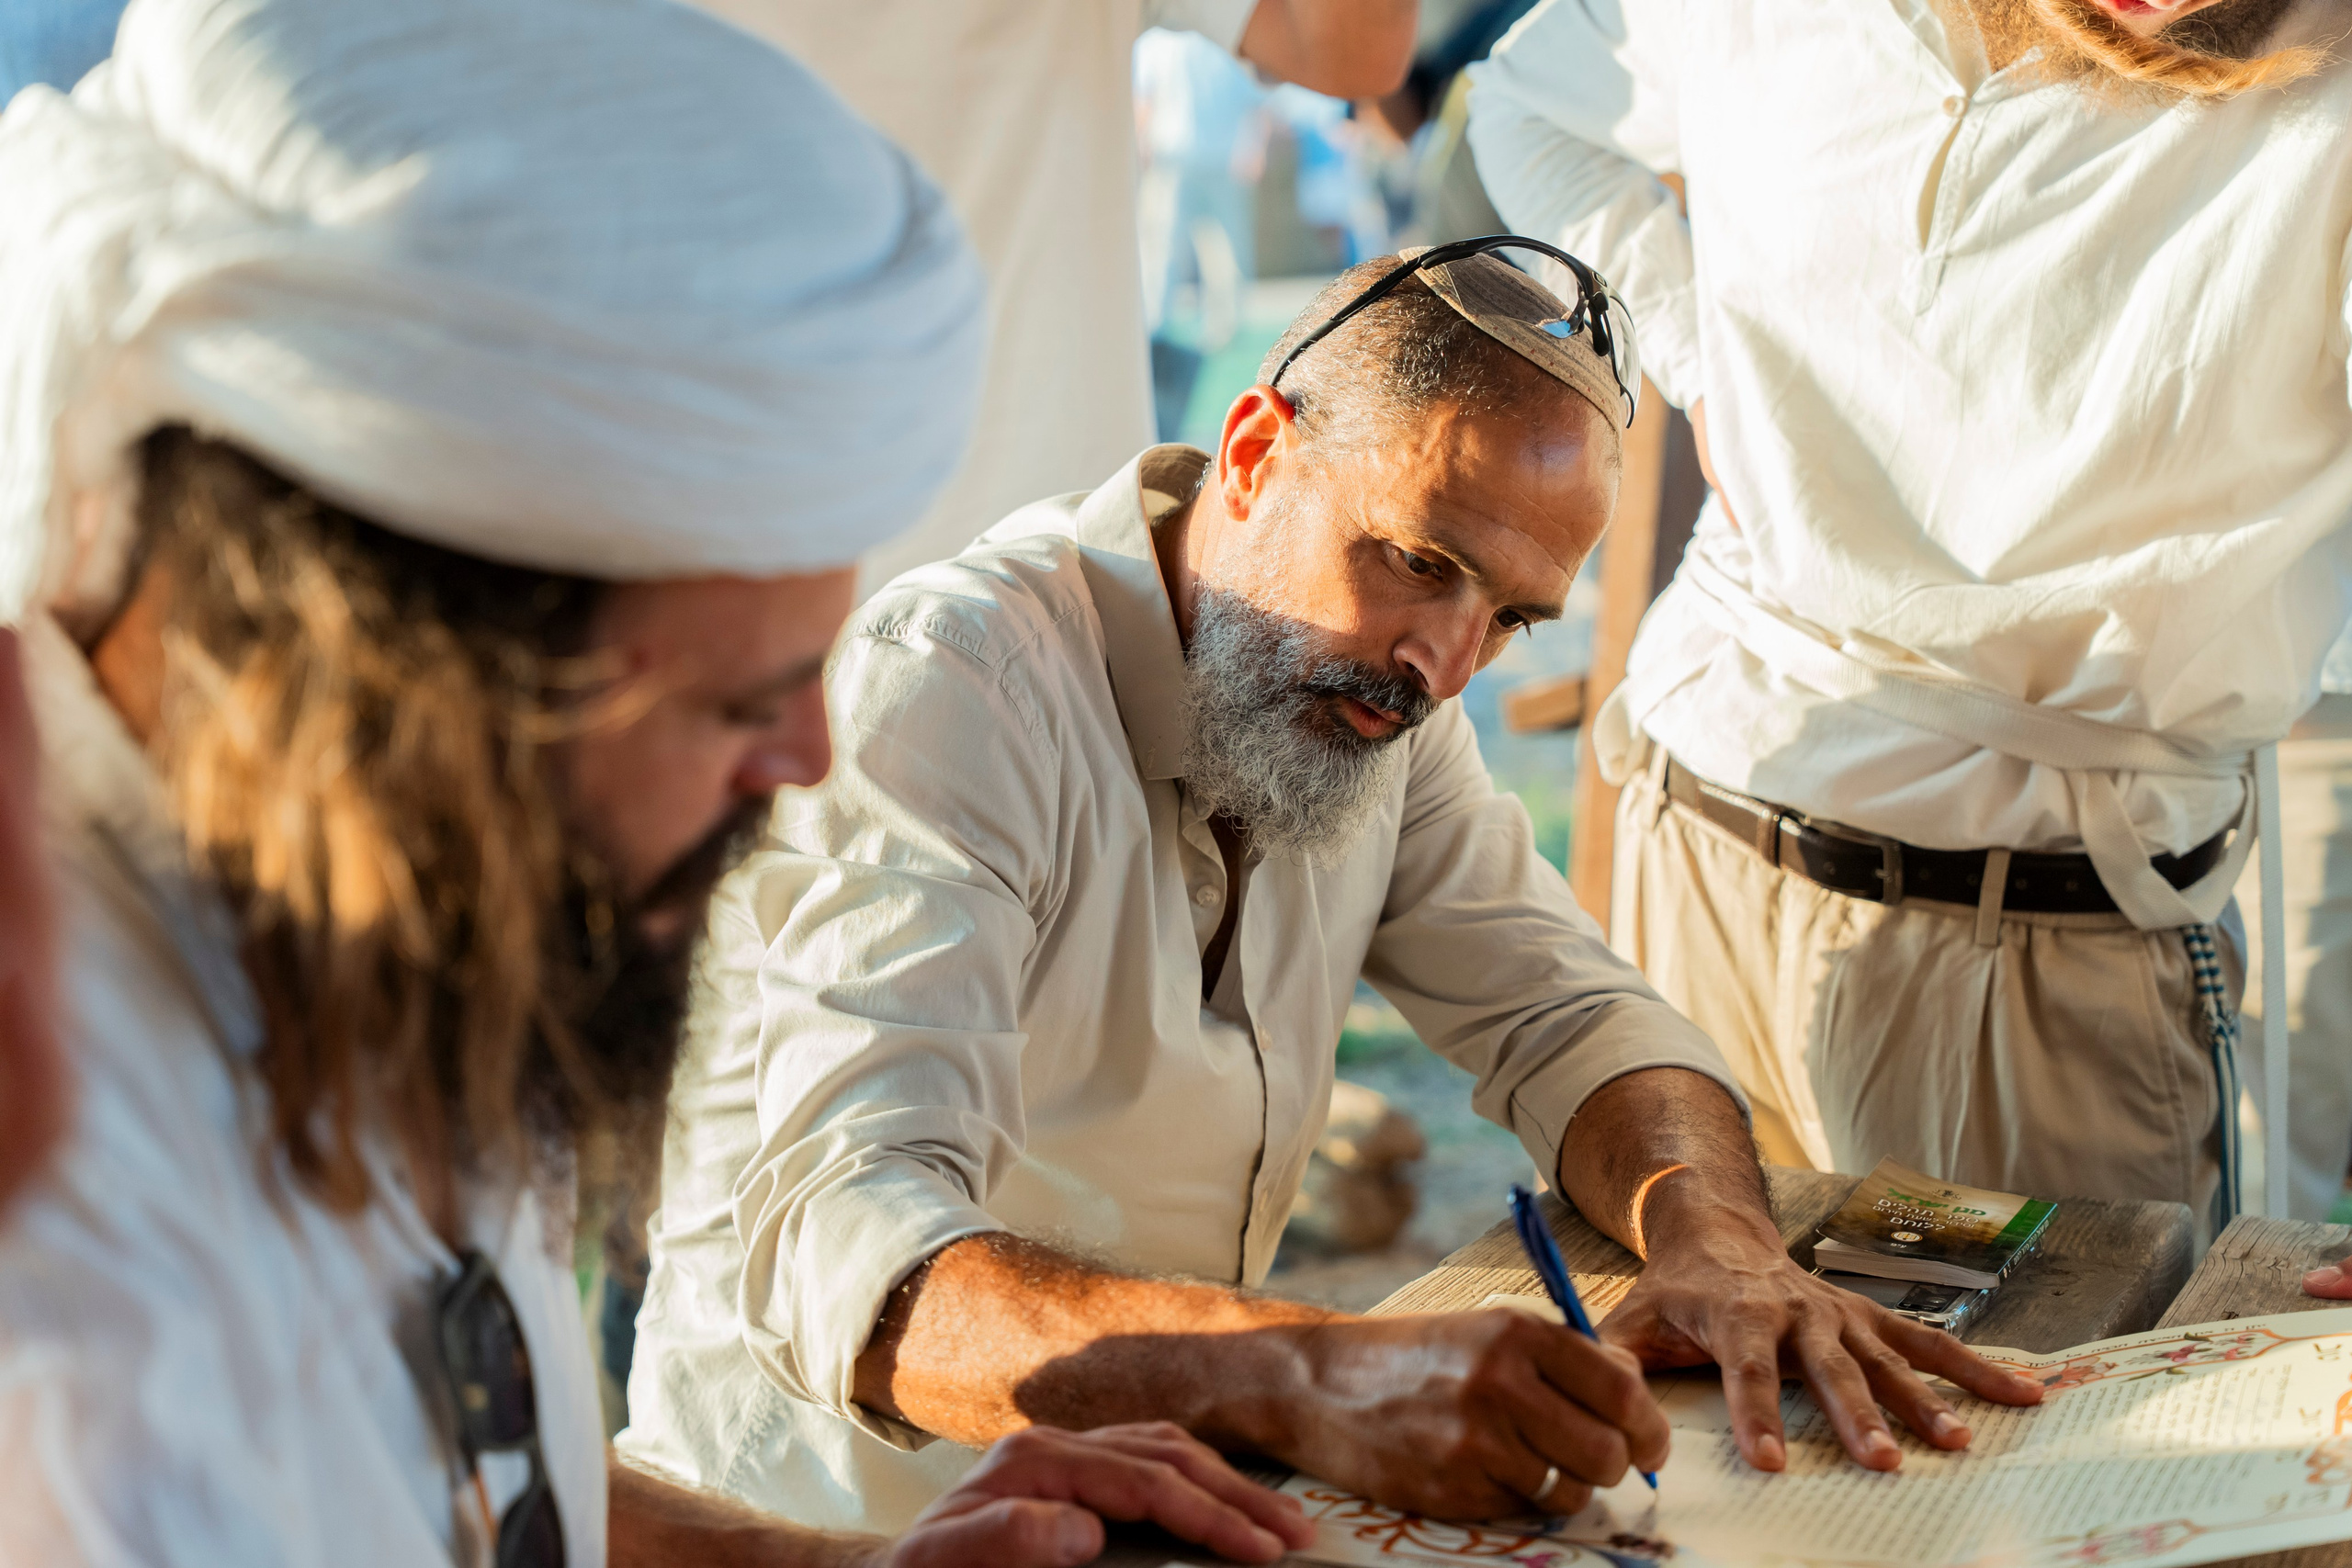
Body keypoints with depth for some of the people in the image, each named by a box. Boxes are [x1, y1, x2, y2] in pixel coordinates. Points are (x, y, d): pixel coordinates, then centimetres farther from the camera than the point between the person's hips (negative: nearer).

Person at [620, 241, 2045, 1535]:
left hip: (1168, 1477, 6)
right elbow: (848, 1253, -30)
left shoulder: (1372, 683, 2)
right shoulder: (939, 692, -20)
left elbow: (1570, 1014, 5)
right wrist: (1311, 1376, -44)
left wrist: (1720, 1244, -16)